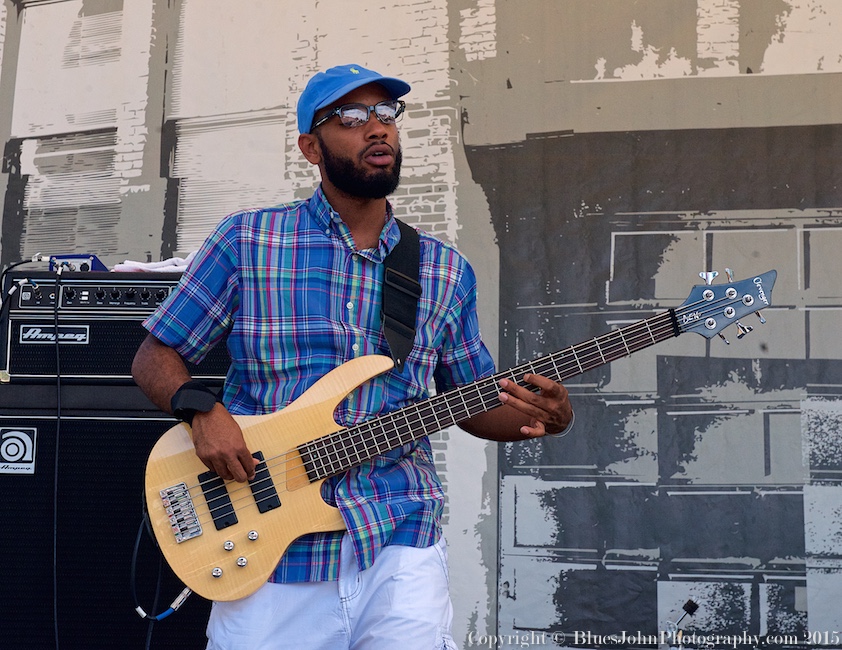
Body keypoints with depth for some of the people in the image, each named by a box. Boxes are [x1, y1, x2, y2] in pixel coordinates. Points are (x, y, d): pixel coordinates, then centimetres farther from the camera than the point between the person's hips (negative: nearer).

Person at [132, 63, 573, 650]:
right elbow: (155, 356, 7)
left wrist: (540, 417, -4)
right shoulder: (246, 242, 2)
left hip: (399, 544, 2)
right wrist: (202, 411, -14)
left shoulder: (448, 272, 10)